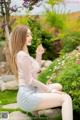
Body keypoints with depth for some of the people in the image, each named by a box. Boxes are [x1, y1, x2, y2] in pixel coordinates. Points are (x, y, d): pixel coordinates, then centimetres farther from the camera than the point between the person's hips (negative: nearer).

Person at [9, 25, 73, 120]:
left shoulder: (23, 53, 15)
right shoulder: (22, 55, -15)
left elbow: (37, 70, 25)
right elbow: (29, 80, -17)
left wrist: (39, 55, 11)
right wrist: (50, 89, -9)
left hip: (30, 92, 10)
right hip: (28, 96, -10)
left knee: (58, 86, 25)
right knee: (66, 98, -18)